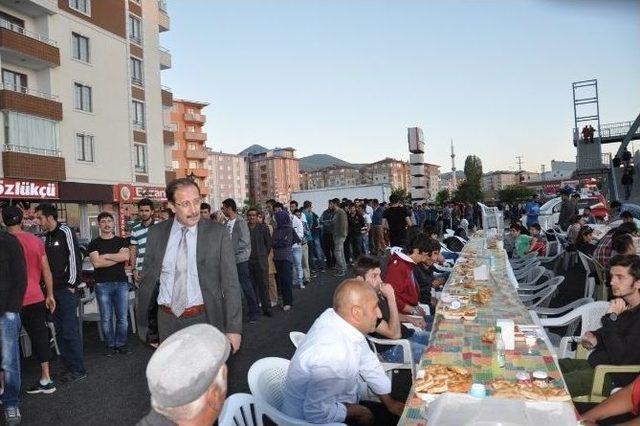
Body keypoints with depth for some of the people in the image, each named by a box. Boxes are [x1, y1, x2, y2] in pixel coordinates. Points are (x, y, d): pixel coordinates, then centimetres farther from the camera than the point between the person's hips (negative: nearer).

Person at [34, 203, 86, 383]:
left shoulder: (65, 232, -9)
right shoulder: (47, 237, 14)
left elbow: (75, 257, -14)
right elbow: (48, 263, 19)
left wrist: (71, 284, -13)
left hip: (66, 289, -8)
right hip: (53, 290, 8)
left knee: (70, 331, -5)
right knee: (60, 331, 11)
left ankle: (78, 369, 4)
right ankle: (69, 366, 20)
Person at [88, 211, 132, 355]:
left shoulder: (121, 241, 11)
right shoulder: (94, 244, 6)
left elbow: (126, 257, -8)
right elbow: (96, 263, -10)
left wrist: (105, 255, -7)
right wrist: (118, 257, -7)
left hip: (121, 283, 1)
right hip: (103, 285, -1)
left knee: (123, 317, 2)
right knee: (106, 318, 2)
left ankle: (121, 344, 14)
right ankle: (110, 345, 15)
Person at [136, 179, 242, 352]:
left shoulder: (218, 234, -9)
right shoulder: (156, 233, 0)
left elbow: (231, 284, -8)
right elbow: (148, 279, 9)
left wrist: (233, 329, -11)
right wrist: (142, 322, 12)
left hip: (204, 319, -2)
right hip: (167, 320, 2)